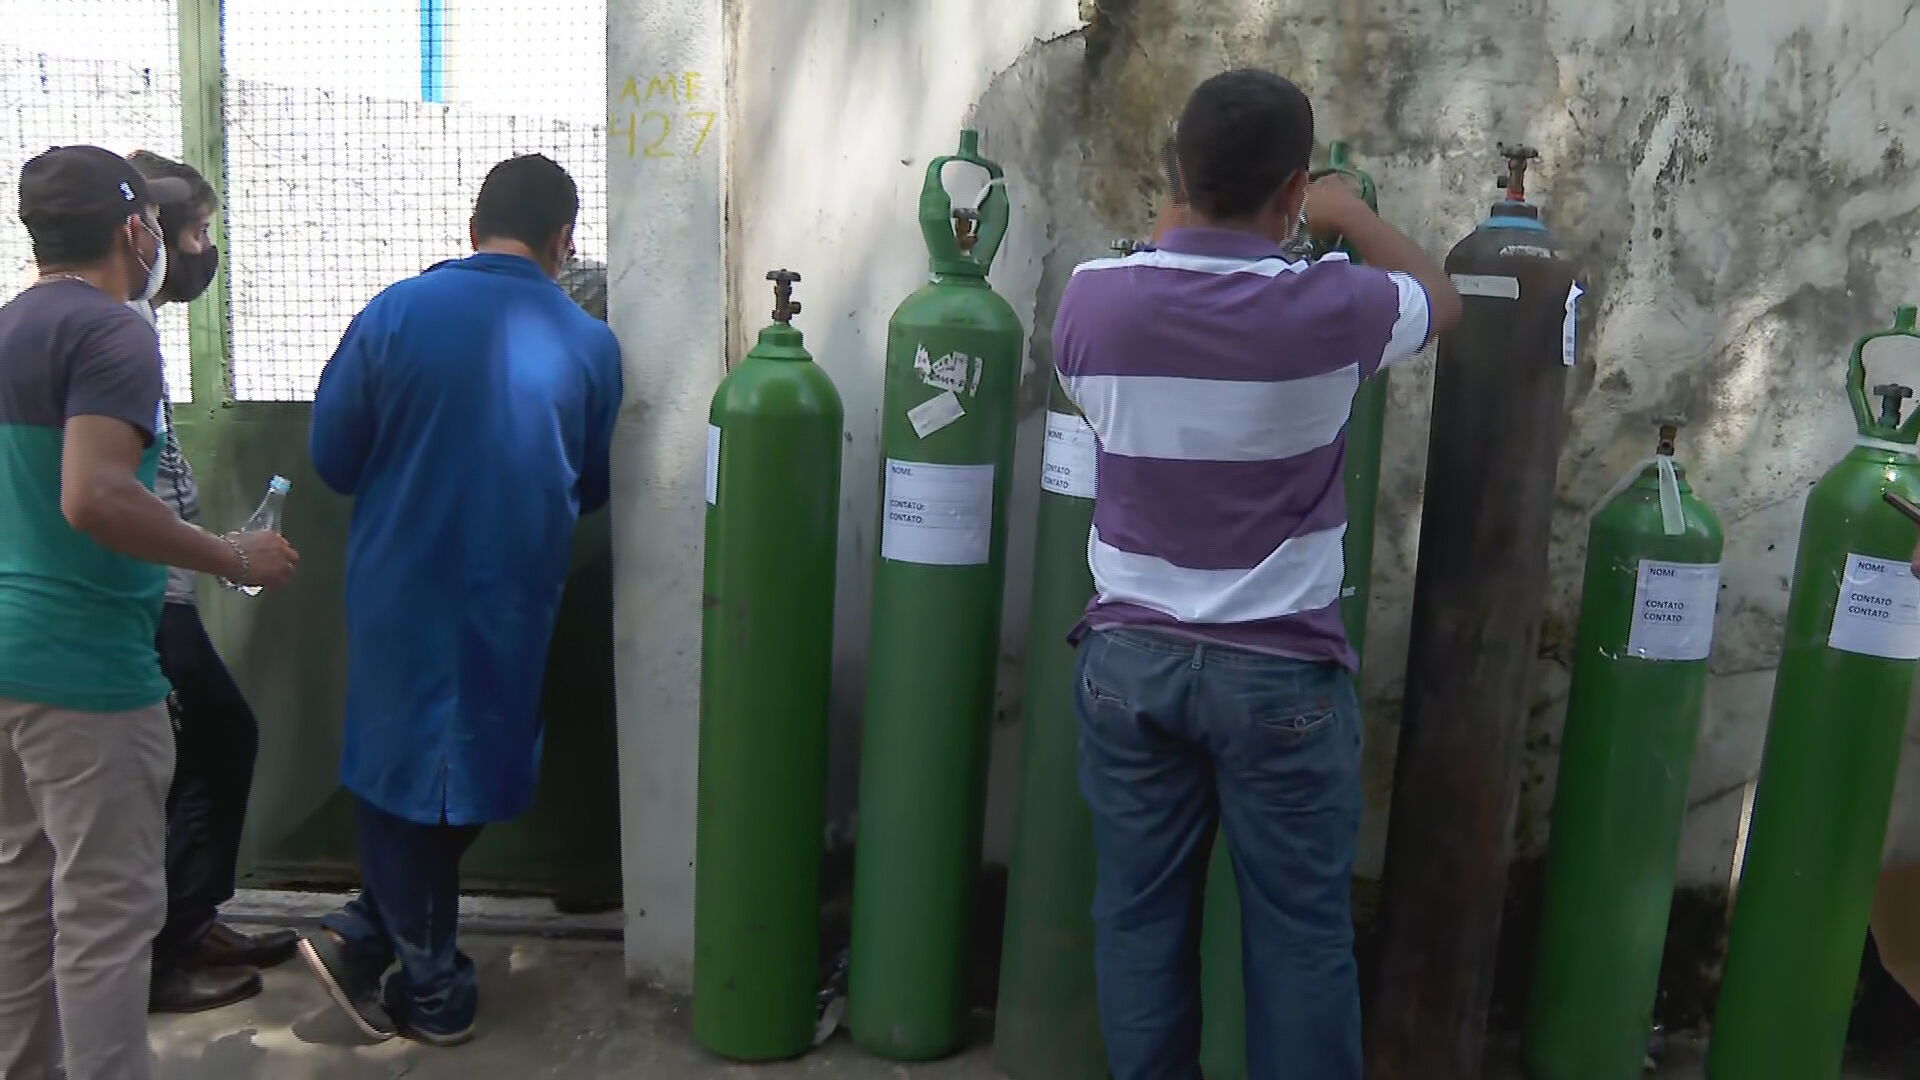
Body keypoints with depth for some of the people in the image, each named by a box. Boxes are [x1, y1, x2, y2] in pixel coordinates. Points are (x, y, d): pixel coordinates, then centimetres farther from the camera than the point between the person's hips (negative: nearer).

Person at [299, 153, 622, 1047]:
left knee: (404, 768, 14)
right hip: (516, 598, 1)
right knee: (476, 767, 15)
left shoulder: (397, 312, -6)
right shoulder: (590, 345, -2)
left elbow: (331, 455, -1)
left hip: (400, 590, 0)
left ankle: (433, 987, 20)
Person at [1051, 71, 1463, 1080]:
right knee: (1300, 929, 10)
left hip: (1130, 655, 3)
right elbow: (1441, 300, 10)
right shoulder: (1327, 307, -13)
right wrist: (1353, 218, 26)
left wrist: (1172, 234, 31)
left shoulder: (1091, 297, -6)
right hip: (1279, 670, -3)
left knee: (1140, 915, 14)